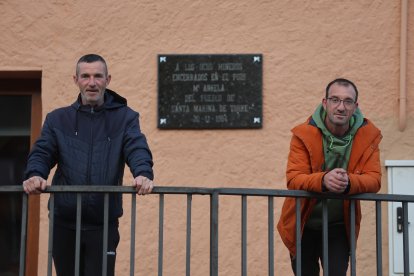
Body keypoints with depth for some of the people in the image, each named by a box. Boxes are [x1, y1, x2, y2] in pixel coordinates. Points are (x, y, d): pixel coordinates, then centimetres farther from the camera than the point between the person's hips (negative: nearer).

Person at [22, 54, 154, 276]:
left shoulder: (125, 118, 6)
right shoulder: (57, 119, 10)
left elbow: (137, 149, -9)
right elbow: (42, 152, -1)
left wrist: (144, 174, -32)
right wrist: (34, 174, -24)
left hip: (104, 224, -2)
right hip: (64, 223, 2)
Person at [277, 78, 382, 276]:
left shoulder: (368, 135, -9)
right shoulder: (304, 134, -15)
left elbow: (374, 179, -16)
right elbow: (293, 179, -22)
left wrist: (348, 182, -38)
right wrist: (323, 180, -43)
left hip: (339, 227, 0)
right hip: (303, 225, 0)